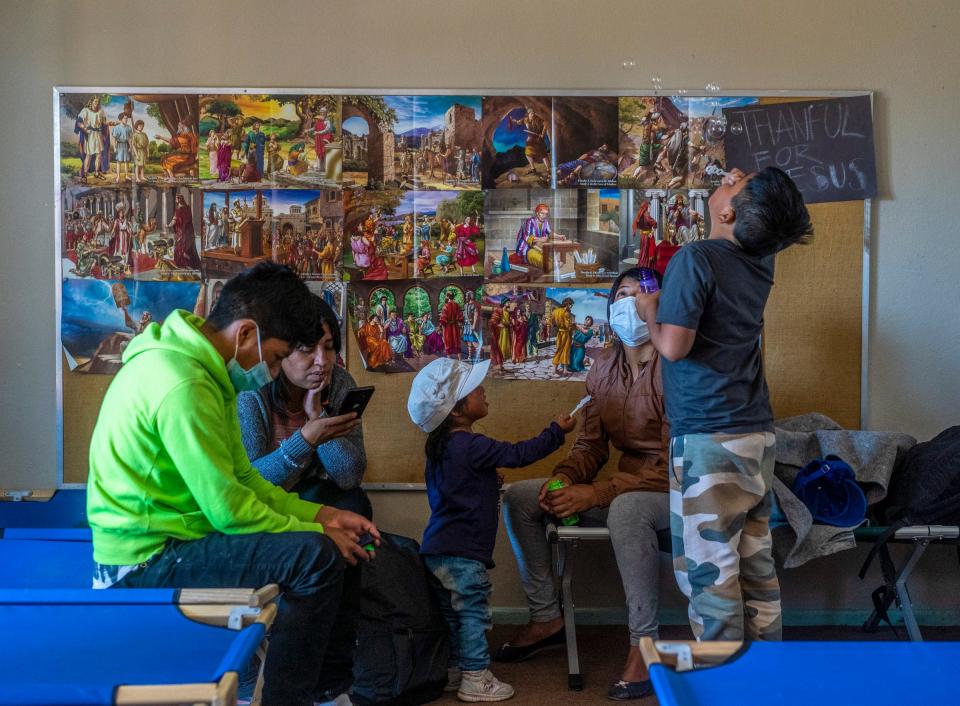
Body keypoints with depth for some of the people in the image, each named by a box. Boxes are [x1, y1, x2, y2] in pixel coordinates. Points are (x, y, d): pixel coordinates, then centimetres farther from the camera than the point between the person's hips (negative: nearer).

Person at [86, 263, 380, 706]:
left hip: (168, 541, 11)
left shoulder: (207, 371, 8)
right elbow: (229, 509, -23)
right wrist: (319, 533, -11)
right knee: (316, 557, -23)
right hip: (144, 564, -10)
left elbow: (243, 479, 13)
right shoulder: (182, 385, -24)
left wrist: (321, 515, 4)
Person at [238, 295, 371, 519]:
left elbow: (351, 478, -14)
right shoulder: (251, 391, -23)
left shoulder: (340, 383, -10)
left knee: (354, 503, -25)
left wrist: (318, 414, -25)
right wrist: (305, 440, -40)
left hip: (308, 492, 3)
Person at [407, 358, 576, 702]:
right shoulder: (471, 446, -19)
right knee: (473, 613, 0)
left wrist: (489, 485, 21)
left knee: (451, 614, 17)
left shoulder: (440, 446, 11)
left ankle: (451, 671, 27)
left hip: (436, 550, 9)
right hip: (462, 553, -9)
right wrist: (557, 431, -7)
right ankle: (475, 679, 6)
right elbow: (517, 454, -17)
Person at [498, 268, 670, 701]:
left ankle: (643, 644, -28)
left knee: (626, 509, -41)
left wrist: (596, 494, -28)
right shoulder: (603, 368, 4)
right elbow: (591, 445, 8)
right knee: (519, 498, -1)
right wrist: (564, 479, -15)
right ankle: (546, 617, 7)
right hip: (623, 484, 8)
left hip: (669, 488, -8)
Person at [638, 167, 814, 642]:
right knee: (756, 565, 14)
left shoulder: (695, 259, -14)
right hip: (759, 437, 8)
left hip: (709, 442, -7)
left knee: (709, 572, 0)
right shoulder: (760, 263, 8)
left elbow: (673, 346, -19)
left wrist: (650, 311, -2)